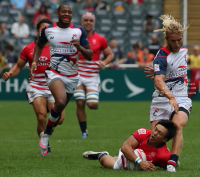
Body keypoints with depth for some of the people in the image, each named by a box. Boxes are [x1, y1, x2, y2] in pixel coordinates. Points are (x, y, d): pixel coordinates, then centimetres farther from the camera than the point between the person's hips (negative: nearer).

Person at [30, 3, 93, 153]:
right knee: (60, 101, -28)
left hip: (72, 77, 3)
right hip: (55, 73, -3)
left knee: (59, 110, 11)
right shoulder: (48, 30, -1)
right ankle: (46, 134, -10)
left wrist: (79, 47, -21)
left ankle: (46, 134, 35)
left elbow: (89, 55, -1)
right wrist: (34, 62, 6)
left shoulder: (79, 31, -3)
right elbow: (40, 45, 20)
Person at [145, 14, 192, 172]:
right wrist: (170, 97, -46)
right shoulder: (162, 56, -14)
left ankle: (173, 162, -32)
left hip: (182, 99, 3)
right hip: (162, 99, -3)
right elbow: (158, 81, -29)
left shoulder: (183, 50, 9)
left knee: (178, 127, -23)